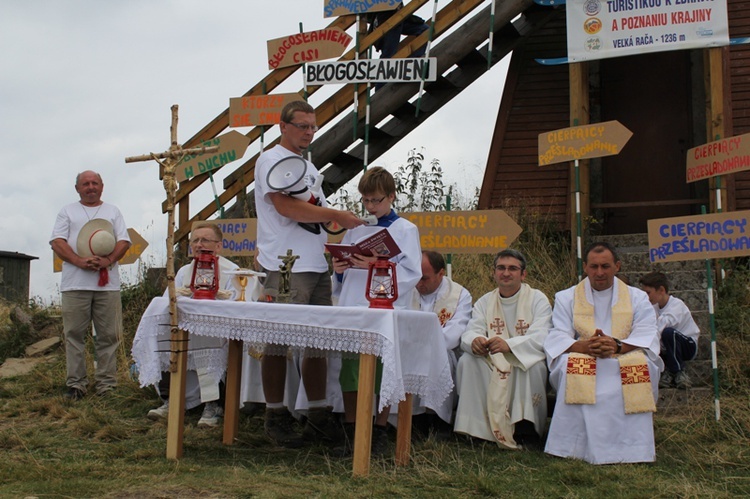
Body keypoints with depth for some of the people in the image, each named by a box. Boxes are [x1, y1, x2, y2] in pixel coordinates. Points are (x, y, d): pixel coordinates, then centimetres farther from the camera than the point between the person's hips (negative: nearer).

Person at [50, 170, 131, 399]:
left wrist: (108, 260, -12)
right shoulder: (68, 211, 14)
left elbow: (124, 241, 8)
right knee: (74, 334, -1)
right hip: (75, 284, -1)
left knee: (108, 335, 0)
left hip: (108, 283, 1)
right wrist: (80, 261, -13)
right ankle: (76, 383, 5)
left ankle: (106, 384, 5)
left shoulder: (113, 211, 17)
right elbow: (57, 242, 3)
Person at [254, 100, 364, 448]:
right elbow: (286, 207, -18)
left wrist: (342, 221, 9)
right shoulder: (271, 160, -4)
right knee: (279, 342, -3)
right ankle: (275, 417, 5)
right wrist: (337, 215, -15)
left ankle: (318, 416, 13)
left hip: (318, 267, 8)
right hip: (286, 268, -8)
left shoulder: (309, 166, 23)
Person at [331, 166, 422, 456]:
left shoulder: (405, 230, 2)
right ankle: (351, 432, 17)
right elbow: (342, 276, 19)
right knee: (349, 371, 6)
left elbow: (412, 274, -8)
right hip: (352, 310, 4)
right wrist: (339, 269, -5)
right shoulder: (355, 229, 15)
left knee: (383, 374, 1)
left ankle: (380, 432, 14)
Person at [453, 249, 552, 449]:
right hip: (492, 367, 3)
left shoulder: (537, 300, -3)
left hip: (527, 360, -3)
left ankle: (526, 428, -21)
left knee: (534, 365, -34)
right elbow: (470, 332, -5)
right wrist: (474, 341, -33)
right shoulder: (485, 302, 10)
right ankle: (475, 425, -18)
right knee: (467, 361, -22)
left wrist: (509, 345, -39)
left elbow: (541, 337, -19)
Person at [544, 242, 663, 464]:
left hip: (626, 363, 0)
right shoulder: (566, 298, 11)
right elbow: (557, 338, -4)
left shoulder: (637, 298, 11)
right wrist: (584, 346, -28)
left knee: (641, 364, -33)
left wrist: (617, 346, -27)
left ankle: (633, 446, -25)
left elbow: (647, 337, -5)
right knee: (570, 364, -34)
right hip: (583, 365, 0)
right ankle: (573, 444, -29)